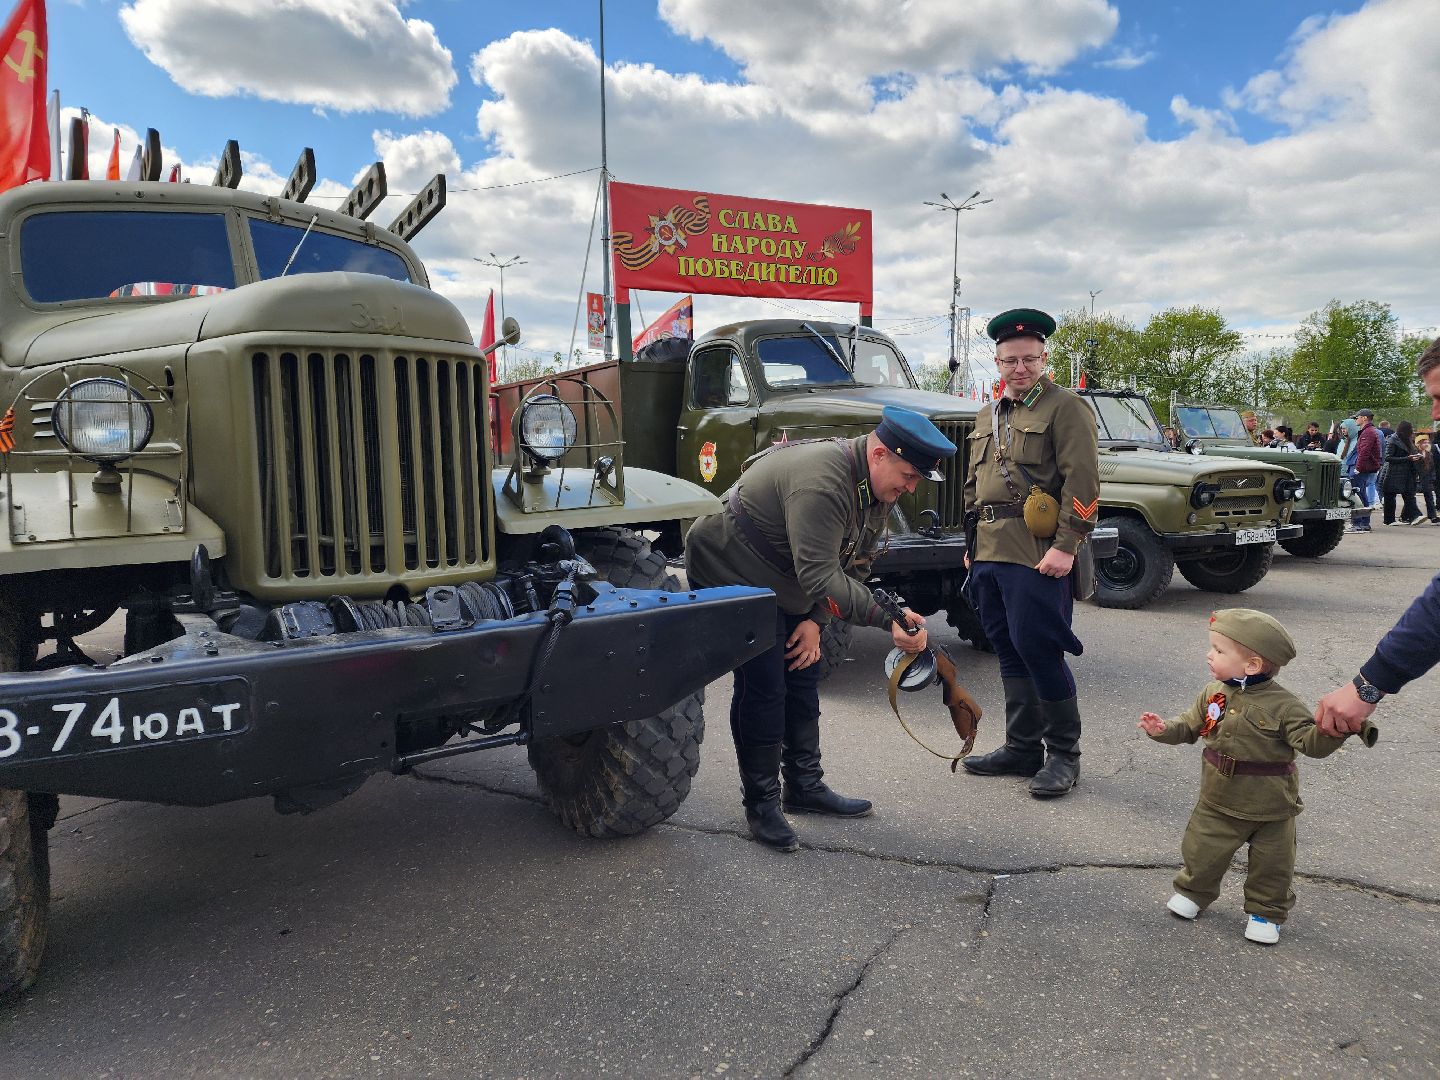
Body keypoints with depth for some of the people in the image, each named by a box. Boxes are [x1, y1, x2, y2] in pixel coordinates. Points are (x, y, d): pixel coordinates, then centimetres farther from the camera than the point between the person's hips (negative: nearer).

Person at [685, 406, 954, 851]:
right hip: (730, 574, -9)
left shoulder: (879, 487, -4)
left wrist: (815, 620, -6)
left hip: (785, 584, 9)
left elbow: (851, 564, 2)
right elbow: (820, 577, -39)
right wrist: (887, 618, -44)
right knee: (762, 688, -10)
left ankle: (805, 785, 26)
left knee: (802, 678, 12)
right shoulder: (822, 483, -35)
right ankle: (760, 803, 4)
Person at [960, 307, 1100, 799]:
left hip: (1037, 553, -7)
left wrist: (1066, 546, -18)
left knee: (1038, 649, -6)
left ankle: (1064, 754, 10)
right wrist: (971, 541, 19)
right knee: (1009, 651, 12)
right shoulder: (987, 417, 19)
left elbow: (1082, 483, -12)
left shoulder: (1065, 407, -4)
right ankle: (1022, 748, 23)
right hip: (990, 554, 7)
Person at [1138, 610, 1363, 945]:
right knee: (1202, 853, 13)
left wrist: (1331, 729, -42)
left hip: (1271, 809, -3)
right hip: (1218, 804, 3)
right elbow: (1190, 726, 6)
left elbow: (1310, 742, -23)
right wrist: (1163, 729, -11)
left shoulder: (1283, 706, -20)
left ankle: (1266, 911, 37)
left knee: (1272, 866, 14)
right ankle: (1194, 891, 40)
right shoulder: (1213, 693, -6)